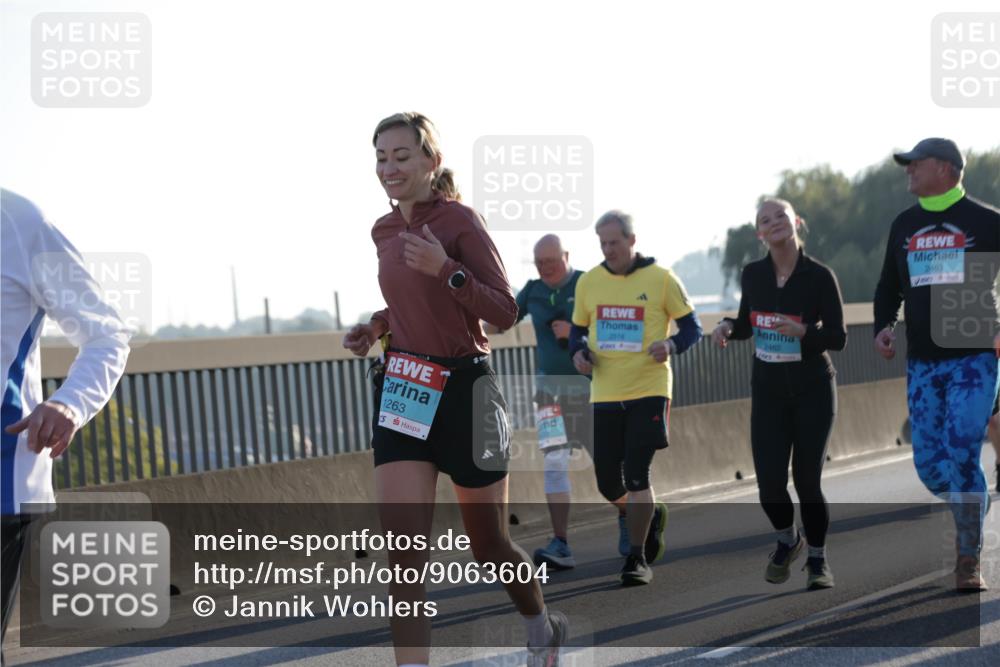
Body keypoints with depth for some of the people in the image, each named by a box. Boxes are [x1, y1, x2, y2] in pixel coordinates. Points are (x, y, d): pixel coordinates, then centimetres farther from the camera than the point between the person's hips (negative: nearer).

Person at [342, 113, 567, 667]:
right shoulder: (384, 231, 9)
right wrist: (376, 327, 5)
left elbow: (504, 311, -13)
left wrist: (445, 268, -26)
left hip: (464, 391, -5)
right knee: (403, 551, -10)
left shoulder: (460, 221, -10)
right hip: (402, 392, 5)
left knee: (488, 544, 11)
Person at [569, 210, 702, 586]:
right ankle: (650, 514, 37)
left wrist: (671, 346, -19)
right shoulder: (588, 282, 7)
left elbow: (692, 329, 2)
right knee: (607, 482, 5)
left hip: (648, 391, -4)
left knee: (636, 475, -10)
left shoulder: (661, 279, -3)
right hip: (605, 394, 4)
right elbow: (577, 330, 18)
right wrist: (579, 352, -4)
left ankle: (637, 558, 2)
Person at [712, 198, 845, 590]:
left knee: (807, 480, -2)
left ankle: (817, 558, 21)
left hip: (812, 390, -3)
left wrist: (804, 331, -28)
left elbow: (838, 338, -10)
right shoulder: (753, 274, 0)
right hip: (767, 390, 3)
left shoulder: (819, 276, -11)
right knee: (769, 482, -4)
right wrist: (728, 327, -8)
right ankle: (787, 540, 28)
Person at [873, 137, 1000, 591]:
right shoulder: (904, 225, 12)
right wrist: (884, 326, 3)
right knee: (928, 461, 2)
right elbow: (889, 286, 21)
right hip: (922, 363, 5)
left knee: (961, 454, -16)